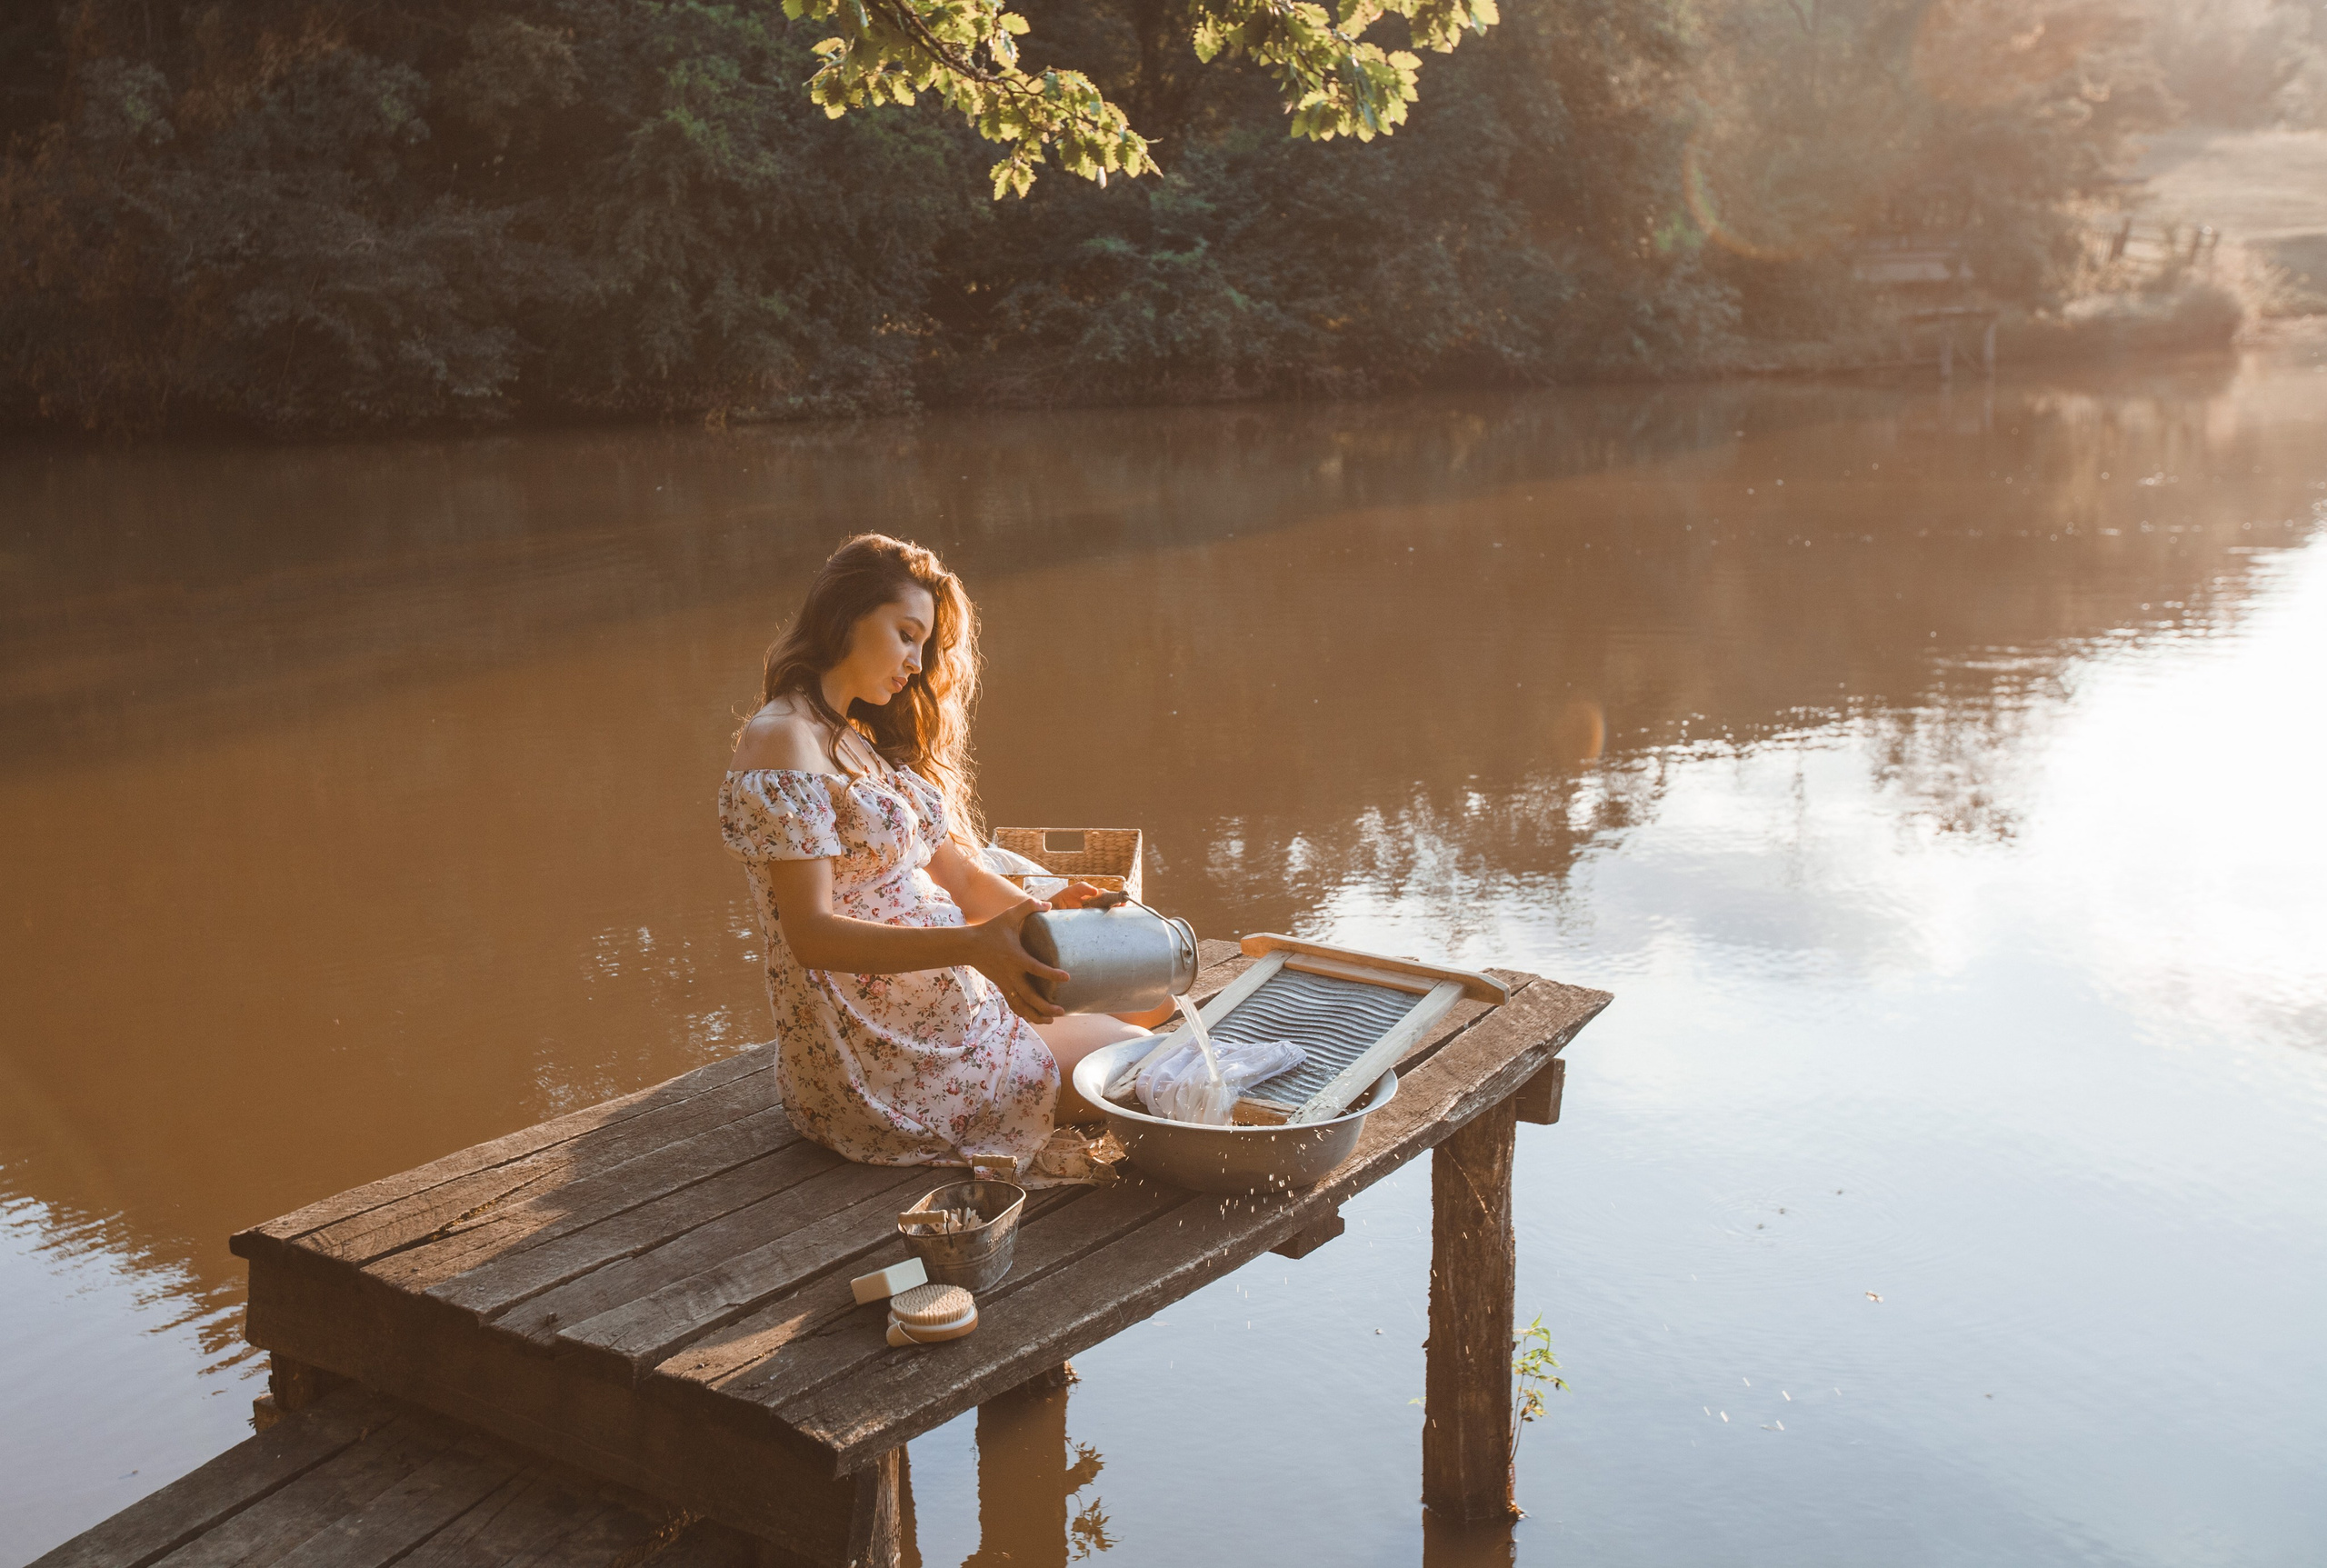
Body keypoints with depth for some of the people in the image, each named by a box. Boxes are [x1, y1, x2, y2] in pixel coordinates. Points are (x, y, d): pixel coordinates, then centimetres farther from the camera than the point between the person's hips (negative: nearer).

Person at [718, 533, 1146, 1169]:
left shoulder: (864, 741, 15)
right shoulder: (781, 744, -15)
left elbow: (956, 870, 12)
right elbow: (811, 935, -23)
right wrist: (972, 944, -34)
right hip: (878, 1062, -9)